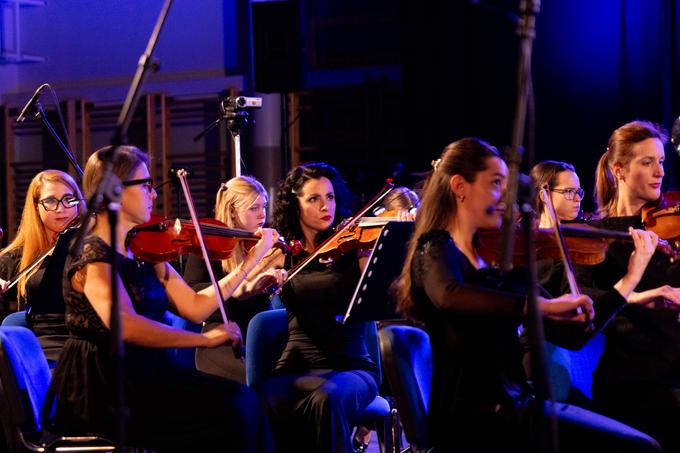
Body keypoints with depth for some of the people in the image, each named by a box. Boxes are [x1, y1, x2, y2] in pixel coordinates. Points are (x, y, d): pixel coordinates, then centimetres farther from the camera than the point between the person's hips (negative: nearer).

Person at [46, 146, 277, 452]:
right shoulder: (92, 253, -13)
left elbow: (194, 307, 10)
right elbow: (124, 325, -27)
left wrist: (252, 260, 10)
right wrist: (205, 339, -23)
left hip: (144, 374, 8)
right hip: (99, 389, -7)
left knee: (243, 400, -12)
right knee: (230, 410, -17)